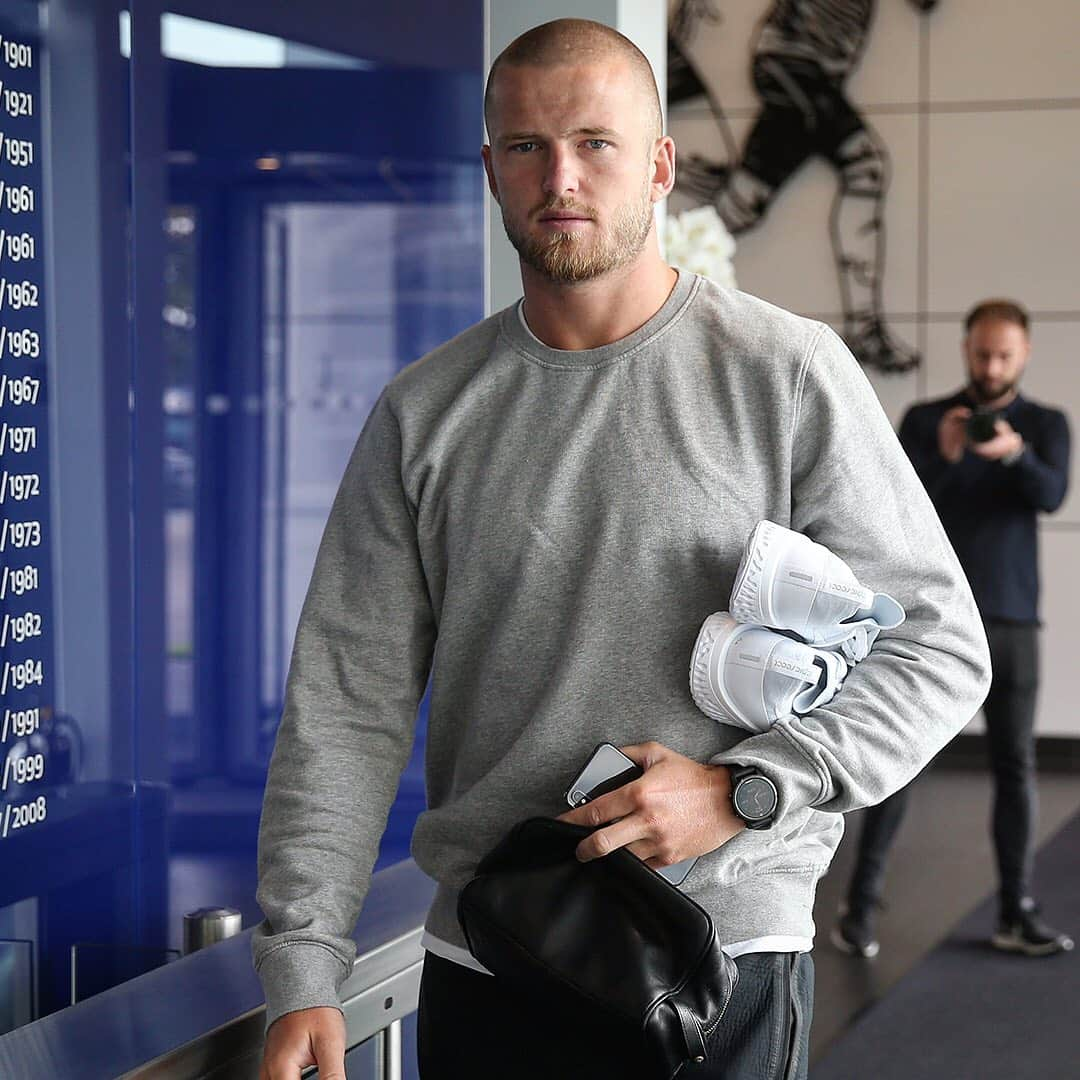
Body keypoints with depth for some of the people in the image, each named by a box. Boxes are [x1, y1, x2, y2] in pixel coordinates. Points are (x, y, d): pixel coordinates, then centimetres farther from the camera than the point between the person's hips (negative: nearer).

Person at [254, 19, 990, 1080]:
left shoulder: (787, 373, -4)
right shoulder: (425, 412, 4)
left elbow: (941, 642, -3)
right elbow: (346, 703, 2)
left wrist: (745, 790, -15)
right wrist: (301, 970, -7)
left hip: (725, 960, -2)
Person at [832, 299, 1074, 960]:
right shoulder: (925, 420, 5)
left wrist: (1015, 453, -32)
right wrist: (943, 457, -26)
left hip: (1010, 618, 1)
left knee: (1016, 763, 1)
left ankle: (1018, 913, 6)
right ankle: (862, 903, 0)